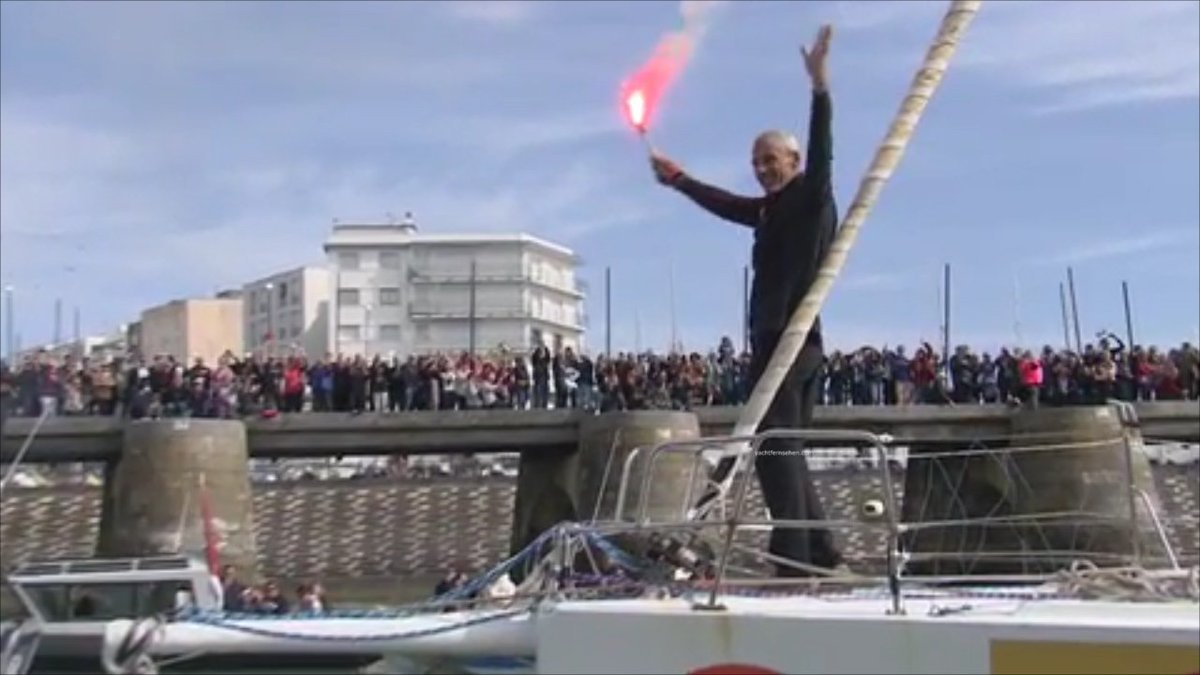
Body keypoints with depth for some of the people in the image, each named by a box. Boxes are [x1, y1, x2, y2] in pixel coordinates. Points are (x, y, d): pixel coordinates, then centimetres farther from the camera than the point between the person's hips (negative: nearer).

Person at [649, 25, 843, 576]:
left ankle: (794, 558, -13)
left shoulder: (811, 197, -3)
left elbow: (821, 154, -20)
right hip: (776, 341, 9)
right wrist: (678, 179, 43)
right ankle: (819, 552, 15)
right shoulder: (771, 210, 19)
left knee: (774, 447, -11)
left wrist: (819, 86, -30)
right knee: (785, 450, 11)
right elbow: (726, 205, 34)